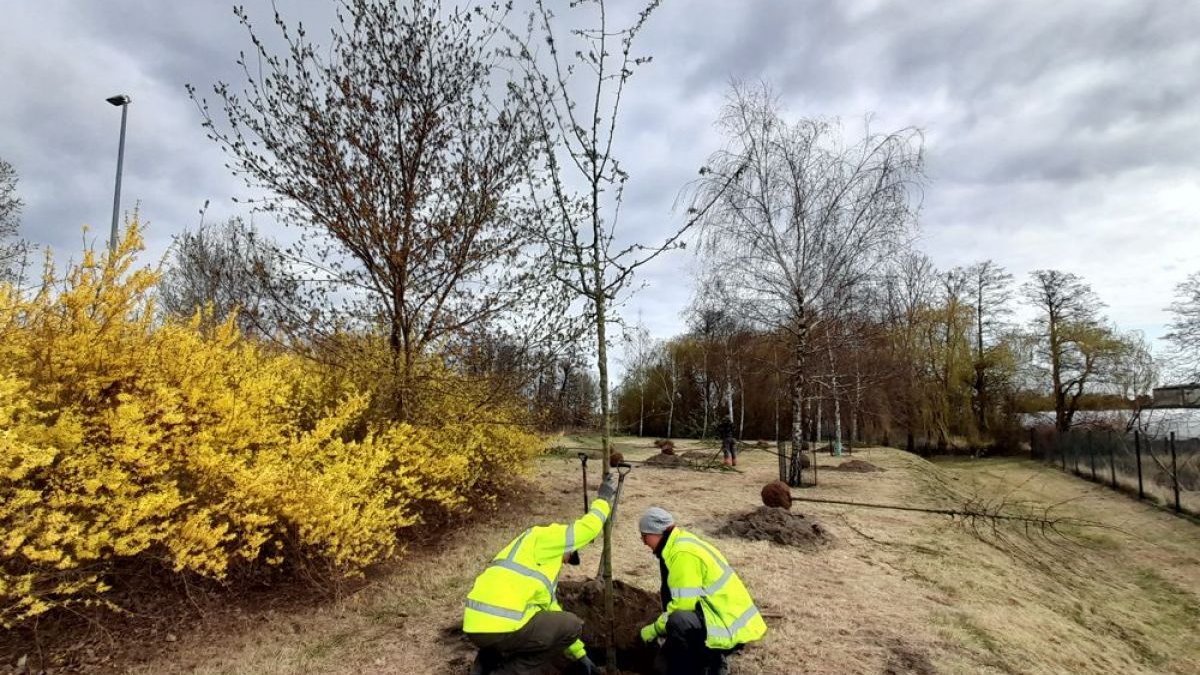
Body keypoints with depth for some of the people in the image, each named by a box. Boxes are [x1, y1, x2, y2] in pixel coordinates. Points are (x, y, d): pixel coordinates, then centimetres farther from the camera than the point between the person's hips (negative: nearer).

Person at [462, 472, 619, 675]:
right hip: (501, 627, -10)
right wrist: (604, 497, 14)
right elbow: (587, 528, -3)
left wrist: (580, 655, 34)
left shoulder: (540, 563, 28)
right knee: (572, 625, 7)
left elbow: (551, 608, 32)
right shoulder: (541, 538, 1)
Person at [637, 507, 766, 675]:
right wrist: (661, 627, 18)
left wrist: (655, 629, -11)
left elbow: (684, 605, -25)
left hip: (730, 625, -10)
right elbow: (683, 600, 18)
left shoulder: (683, 553, -23)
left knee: (679, 622, -36)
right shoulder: (679, 545, 8)